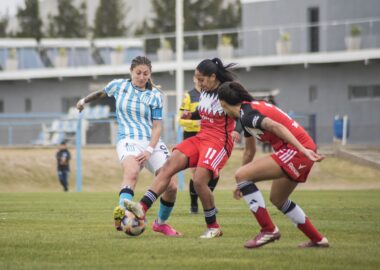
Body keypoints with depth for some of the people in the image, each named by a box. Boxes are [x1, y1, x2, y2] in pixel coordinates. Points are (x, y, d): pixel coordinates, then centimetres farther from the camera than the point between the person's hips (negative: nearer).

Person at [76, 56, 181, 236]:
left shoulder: (155, 95, 5)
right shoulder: (118, 86, 7)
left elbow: (157, 126, -1)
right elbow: (102, 93, 31)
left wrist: (149, 150, -14)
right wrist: (84, 100, 37)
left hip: (153, 143, 2)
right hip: (128, 141, -2)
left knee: (171, 186, -6)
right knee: (132, 174, -36)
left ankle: (161, 223, 22)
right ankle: (122, 212, -59)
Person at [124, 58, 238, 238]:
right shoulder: (204, 92, 13)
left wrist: (237, 130, -34)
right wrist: (191, 115, 8)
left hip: (219, 142, -8)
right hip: (201, 138, 8)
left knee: (199, 181, -23)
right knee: (168, 166, -11)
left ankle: (213, 227, -4)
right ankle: (142, 207, -22)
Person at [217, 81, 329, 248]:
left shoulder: (247, 114, -10)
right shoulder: (248, 114, 21)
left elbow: (276, 126, -26)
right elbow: (250, 151, 33)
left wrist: (303, 150, -33)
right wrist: (243, 185, 41)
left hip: (295, 150, -10)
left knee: (241, 175, -12)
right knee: (277, 199, 25)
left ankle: (268, 230, -9)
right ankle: (318, 239, 31)